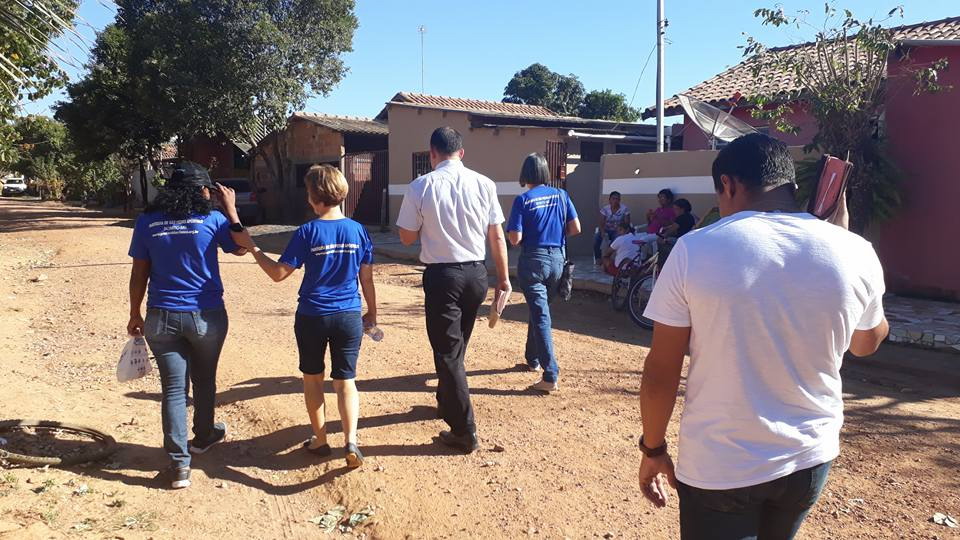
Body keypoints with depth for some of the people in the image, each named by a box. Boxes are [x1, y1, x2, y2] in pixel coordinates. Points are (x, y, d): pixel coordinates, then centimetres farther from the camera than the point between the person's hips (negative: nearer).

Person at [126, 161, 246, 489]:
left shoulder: (147, 222, -1)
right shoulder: (212, 219, -7)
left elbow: (139, 274, 2)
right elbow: (240, 248, 10)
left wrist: (135, 314, 12)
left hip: (163, 317, 1)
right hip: (206, 315, -1)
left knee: (173, 388, 3)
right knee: (204, 380, 20)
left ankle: (179, 465, 2)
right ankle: (202, 437, 40)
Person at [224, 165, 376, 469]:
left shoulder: (307, 232, -11)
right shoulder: (358, 231, -2)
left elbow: (278, 273, -10)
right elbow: (367, 278, 3)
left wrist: (251, 247, -1)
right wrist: (372, 314, 15)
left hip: (312, 316, -1)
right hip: (349, 316, 2)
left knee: (313, 378, 17)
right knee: (346, 381, 9)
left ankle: (320, 440, 26)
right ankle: (350, 441, -7)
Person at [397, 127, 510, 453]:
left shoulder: (421, 187, -8)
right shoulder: (484, 184, -1)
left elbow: (407, 237, -1)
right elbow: (497, 236, 1)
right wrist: (503, 277, 10)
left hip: (442, 275, -4)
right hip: (476, 273, 4)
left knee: (447, 352, 4)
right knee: (457, 346, 23)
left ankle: (464, 432, 7)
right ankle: (446, 402, 43)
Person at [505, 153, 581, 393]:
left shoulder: (523, 200, -10)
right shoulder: (561, 195, 2)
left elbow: (515, 239, -14)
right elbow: (575, 228, 2)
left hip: (533, 260, -5)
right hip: (557, 258, 5)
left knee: (541, 316, -5)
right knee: (539, 310, 22)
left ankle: (551, 376, -9)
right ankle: (533, 359, 38)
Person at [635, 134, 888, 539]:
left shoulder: (695, 250, -16)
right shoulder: (854, 253, -8)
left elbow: (660, 372, -12)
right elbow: (867, 343, 12)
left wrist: (653, 448, 4)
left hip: (718, 466, -4)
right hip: (809, 458, 4)